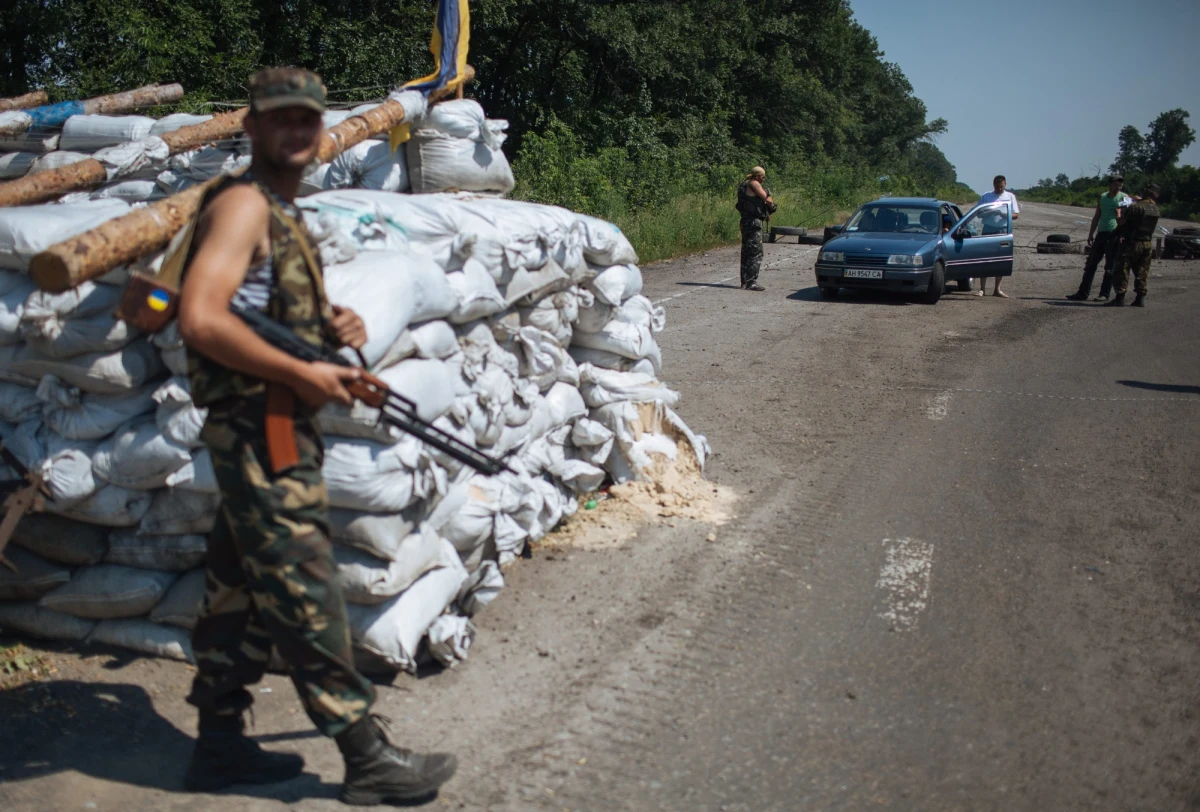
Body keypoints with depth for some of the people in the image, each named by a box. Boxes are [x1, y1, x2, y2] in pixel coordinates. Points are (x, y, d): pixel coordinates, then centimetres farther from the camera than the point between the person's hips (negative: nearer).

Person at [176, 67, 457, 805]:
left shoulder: (285, 213, 19)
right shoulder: (243, 204, -11)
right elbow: (201, 319, -23)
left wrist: (336, 327, 6)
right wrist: (304, 375, -18)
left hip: (280, 429, 10)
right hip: (260, 430, -10)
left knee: (242, 590, 14)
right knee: (307, 592, -5)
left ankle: (221, 745, 25)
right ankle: (368, 758, 2)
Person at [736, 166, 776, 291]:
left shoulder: (746, 185, 19)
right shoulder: (754, 184, -10)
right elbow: (767, 199, -11)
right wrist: (771, 203, 10)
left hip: (746, 220, 10)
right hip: (753, 221, -10)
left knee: (747, 252, 13)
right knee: (756, 252, -9)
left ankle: (745, 282, 18)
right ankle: (751, 282, -12)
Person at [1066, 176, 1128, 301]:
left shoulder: (1124, 198, 0)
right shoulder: (1102, 197, 15)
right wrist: (1091, 234, 15)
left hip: (1114, 235, -5)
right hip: (1101, 233, 5)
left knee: (1110, 267, -2)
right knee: (1091, 264, 3)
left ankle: (1104, 294, 1)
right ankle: (1083, 292, 5)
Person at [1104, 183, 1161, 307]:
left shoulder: (1136, 207, -15)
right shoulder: (1155, 209, 6)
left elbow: (1122, 222, -11)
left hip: (1132, 243, -6)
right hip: (1147, 244, 6)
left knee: (1122, 271, -3)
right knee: (1142, 272, 11)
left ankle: (1120, 298, -7)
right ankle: (1140, 298, 10)